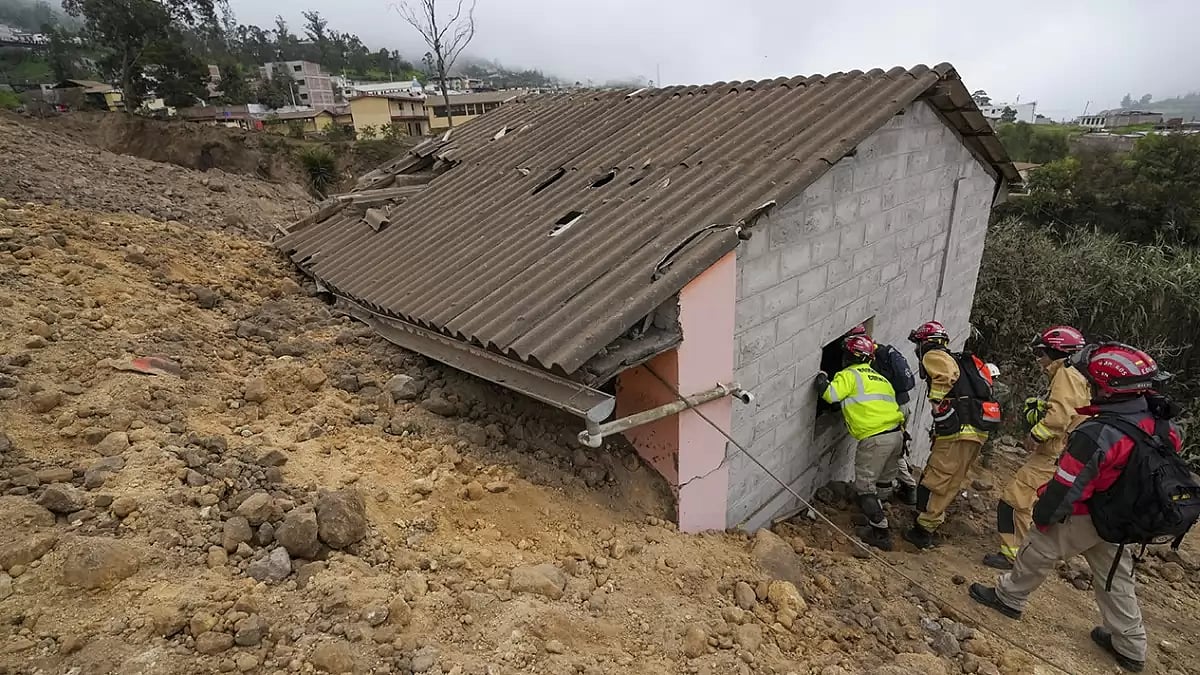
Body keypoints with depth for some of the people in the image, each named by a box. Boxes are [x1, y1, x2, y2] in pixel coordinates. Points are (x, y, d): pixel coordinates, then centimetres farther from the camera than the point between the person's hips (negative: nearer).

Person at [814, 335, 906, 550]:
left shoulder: (849, 375, -4)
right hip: (896, 434, 9)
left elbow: (831, 394, -17)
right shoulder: (879, 377, 21)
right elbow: (890, 401, 22)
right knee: (883, 481, 21)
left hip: (875, 438, -9)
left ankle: (881, 533, 3)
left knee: (865, 486, 0)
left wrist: (821, 379, 0)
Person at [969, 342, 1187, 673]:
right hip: (1120, 521, 7)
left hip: (1085, 519, -7)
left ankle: (1008, 597, 31)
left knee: (1037, 553, 13)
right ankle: (1131, 648, 35)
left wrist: (1042, 516, -9)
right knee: (1114, 578, 21)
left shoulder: (1098, 435, -35)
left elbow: (1066, 488, -27)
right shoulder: (1156, 425, -10)